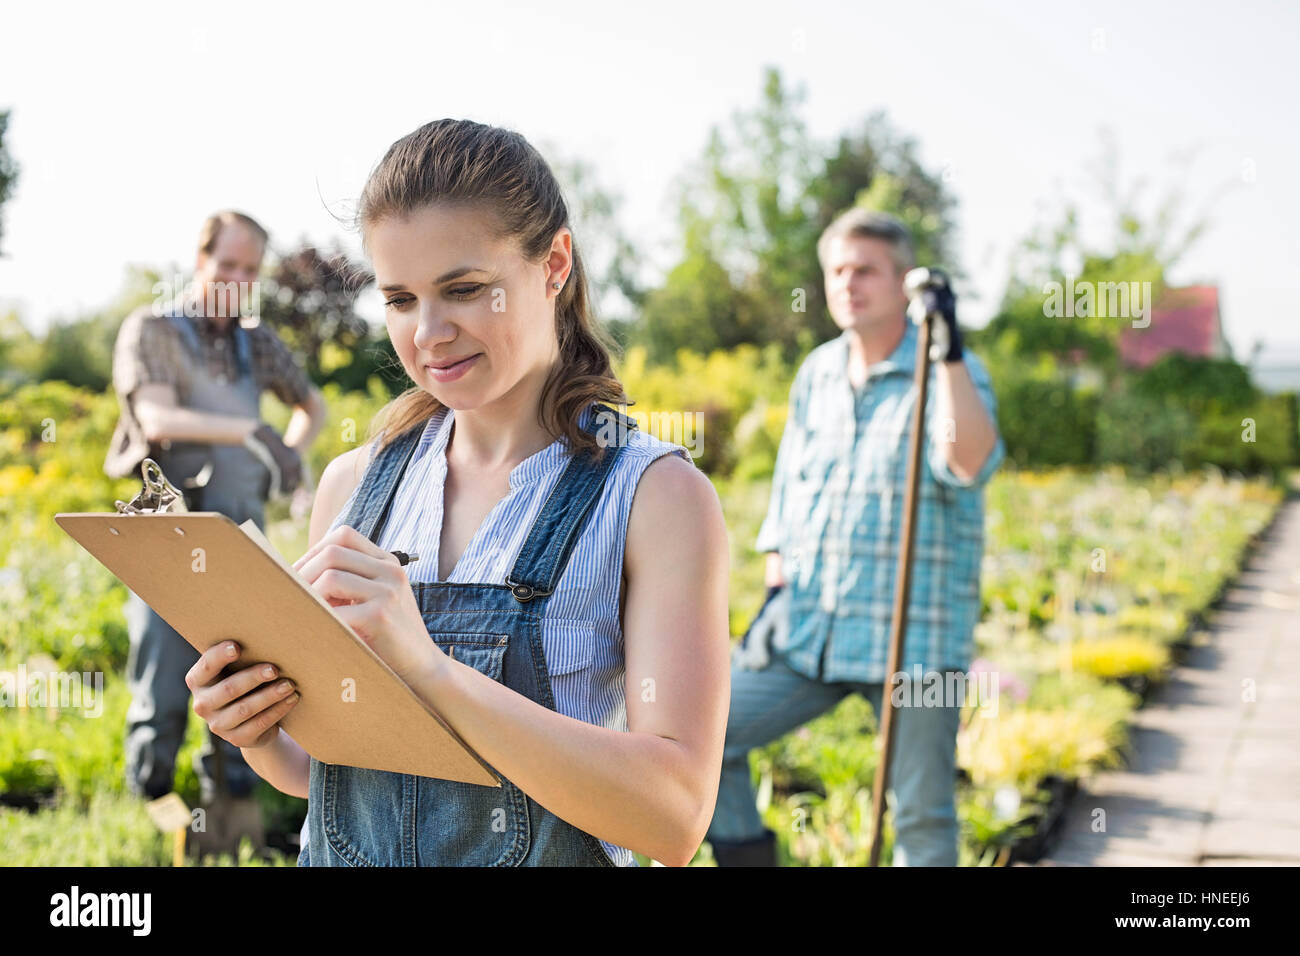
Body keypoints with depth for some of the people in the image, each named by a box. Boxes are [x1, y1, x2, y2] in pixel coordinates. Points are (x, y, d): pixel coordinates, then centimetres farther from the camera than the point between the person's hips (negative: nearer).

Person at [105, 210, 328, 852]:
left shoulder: (256, 342, 13)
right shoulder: (150, 330, -2)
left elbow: (312, 406, 29)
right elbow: (158, 419, -19)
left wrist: (290, 455, 8)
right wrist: (250, 432, -32)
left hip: (239, 532, 4)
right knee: (163, 688, -5)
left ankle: (232, 811, 14)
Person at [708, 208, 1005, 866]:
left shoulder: (950, 371, -5)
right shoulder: (816, 374, 12)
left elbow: (970, 464, -26)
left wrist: (949, 353, -32)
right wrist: (775, 595, 9)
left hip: (914, 638, -5)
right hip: (808, 632, 5)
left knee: (922, 817, 1)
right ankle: (746, 852, 15)